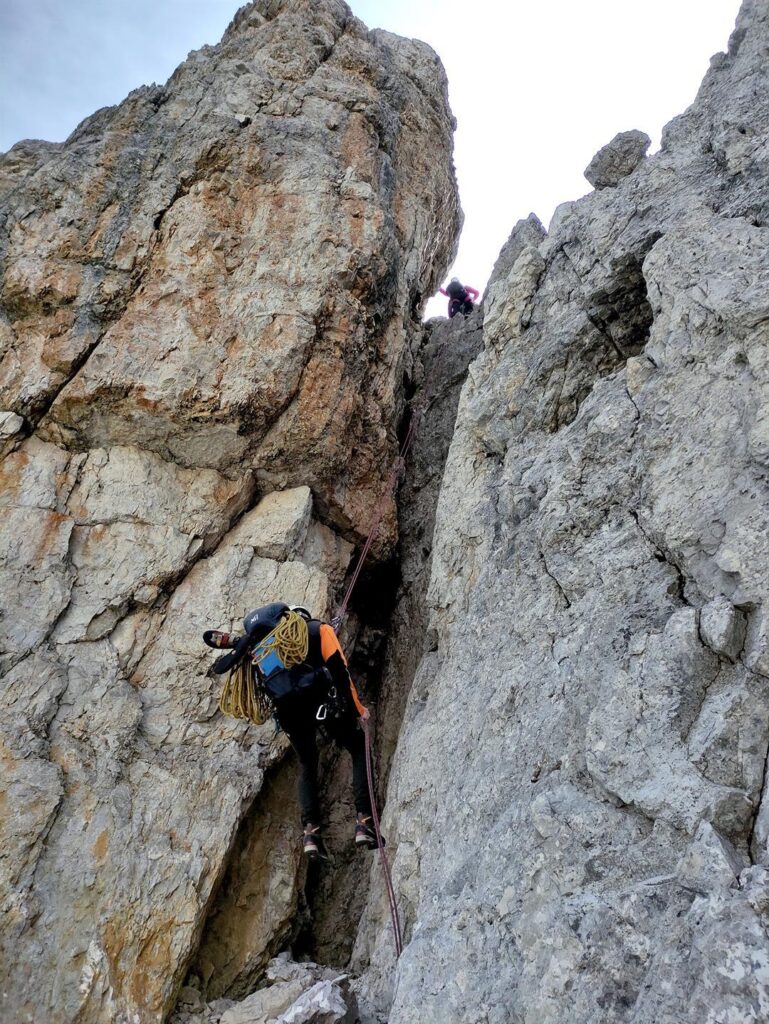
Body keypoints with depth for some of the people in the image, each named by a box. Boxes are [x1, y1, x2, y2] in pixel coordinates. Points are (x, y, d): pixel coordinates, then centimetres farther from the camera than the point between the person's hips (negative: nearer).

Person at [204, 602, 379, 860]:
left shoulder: (257, 644, 28)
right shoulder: (319, 628, 18)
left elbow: (210, 636, 30)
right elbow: (339, 669, 4)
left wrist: (240, 642, 44)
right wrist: (357, 708, 9)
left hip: (286, 708, 3)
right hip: (320, 697, -3)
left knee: (307, 764, 25)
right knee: (359, 751, 16)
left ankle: (310, 831, 8)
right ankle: (363, 821, 0)